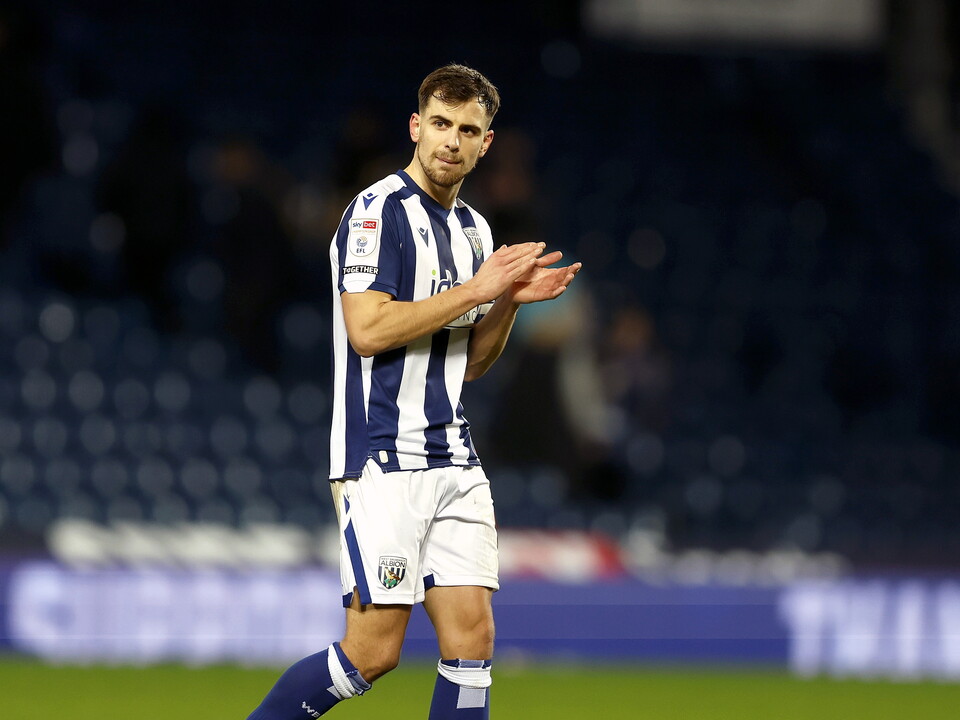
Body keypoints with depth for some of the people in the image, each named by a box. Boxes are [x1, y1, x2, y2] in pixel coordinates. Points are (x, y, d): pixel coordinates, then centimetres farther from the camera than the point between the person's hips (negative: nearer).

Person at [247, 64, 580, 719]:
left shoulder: (474, 230, 17)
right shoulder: (379, 210, -8)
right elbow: (368, 329, -19)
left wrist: (510, 301, 4)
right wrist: (476, 288, -15)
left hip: (453, 459, 8)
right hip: (383, 460, -8)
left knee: (473, 635, -1)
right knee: (374, 652, -9)